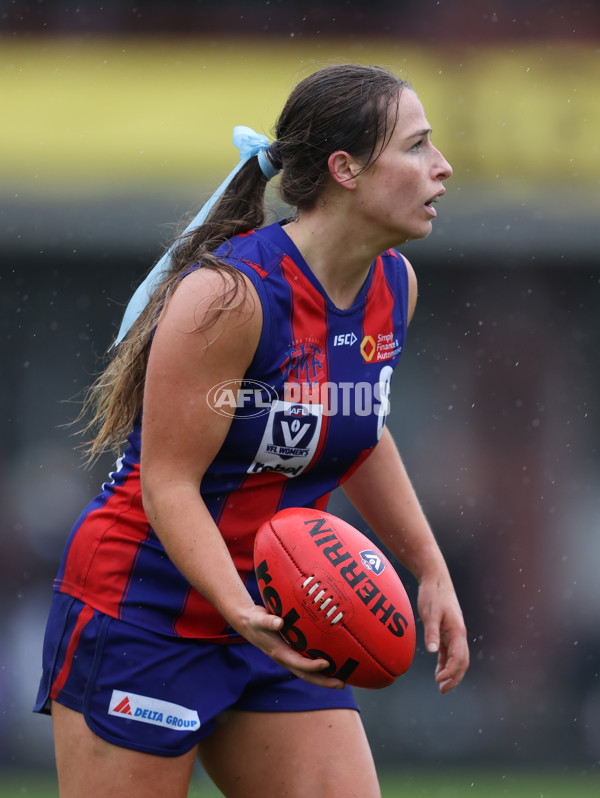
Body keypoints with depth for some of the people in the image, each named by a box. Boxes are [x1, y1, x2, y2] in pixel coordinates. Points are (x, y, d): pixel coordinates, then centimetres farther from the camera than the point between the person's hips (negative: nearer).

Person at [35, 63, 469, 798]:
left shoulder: (393, 285, 2)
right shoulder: (229, 294, -22)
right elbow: (167, 483, -20)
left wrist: (431, 572, 18)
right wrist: (245, 614, -33)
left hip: (275, 614, 7)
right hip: (142, 614, -7)